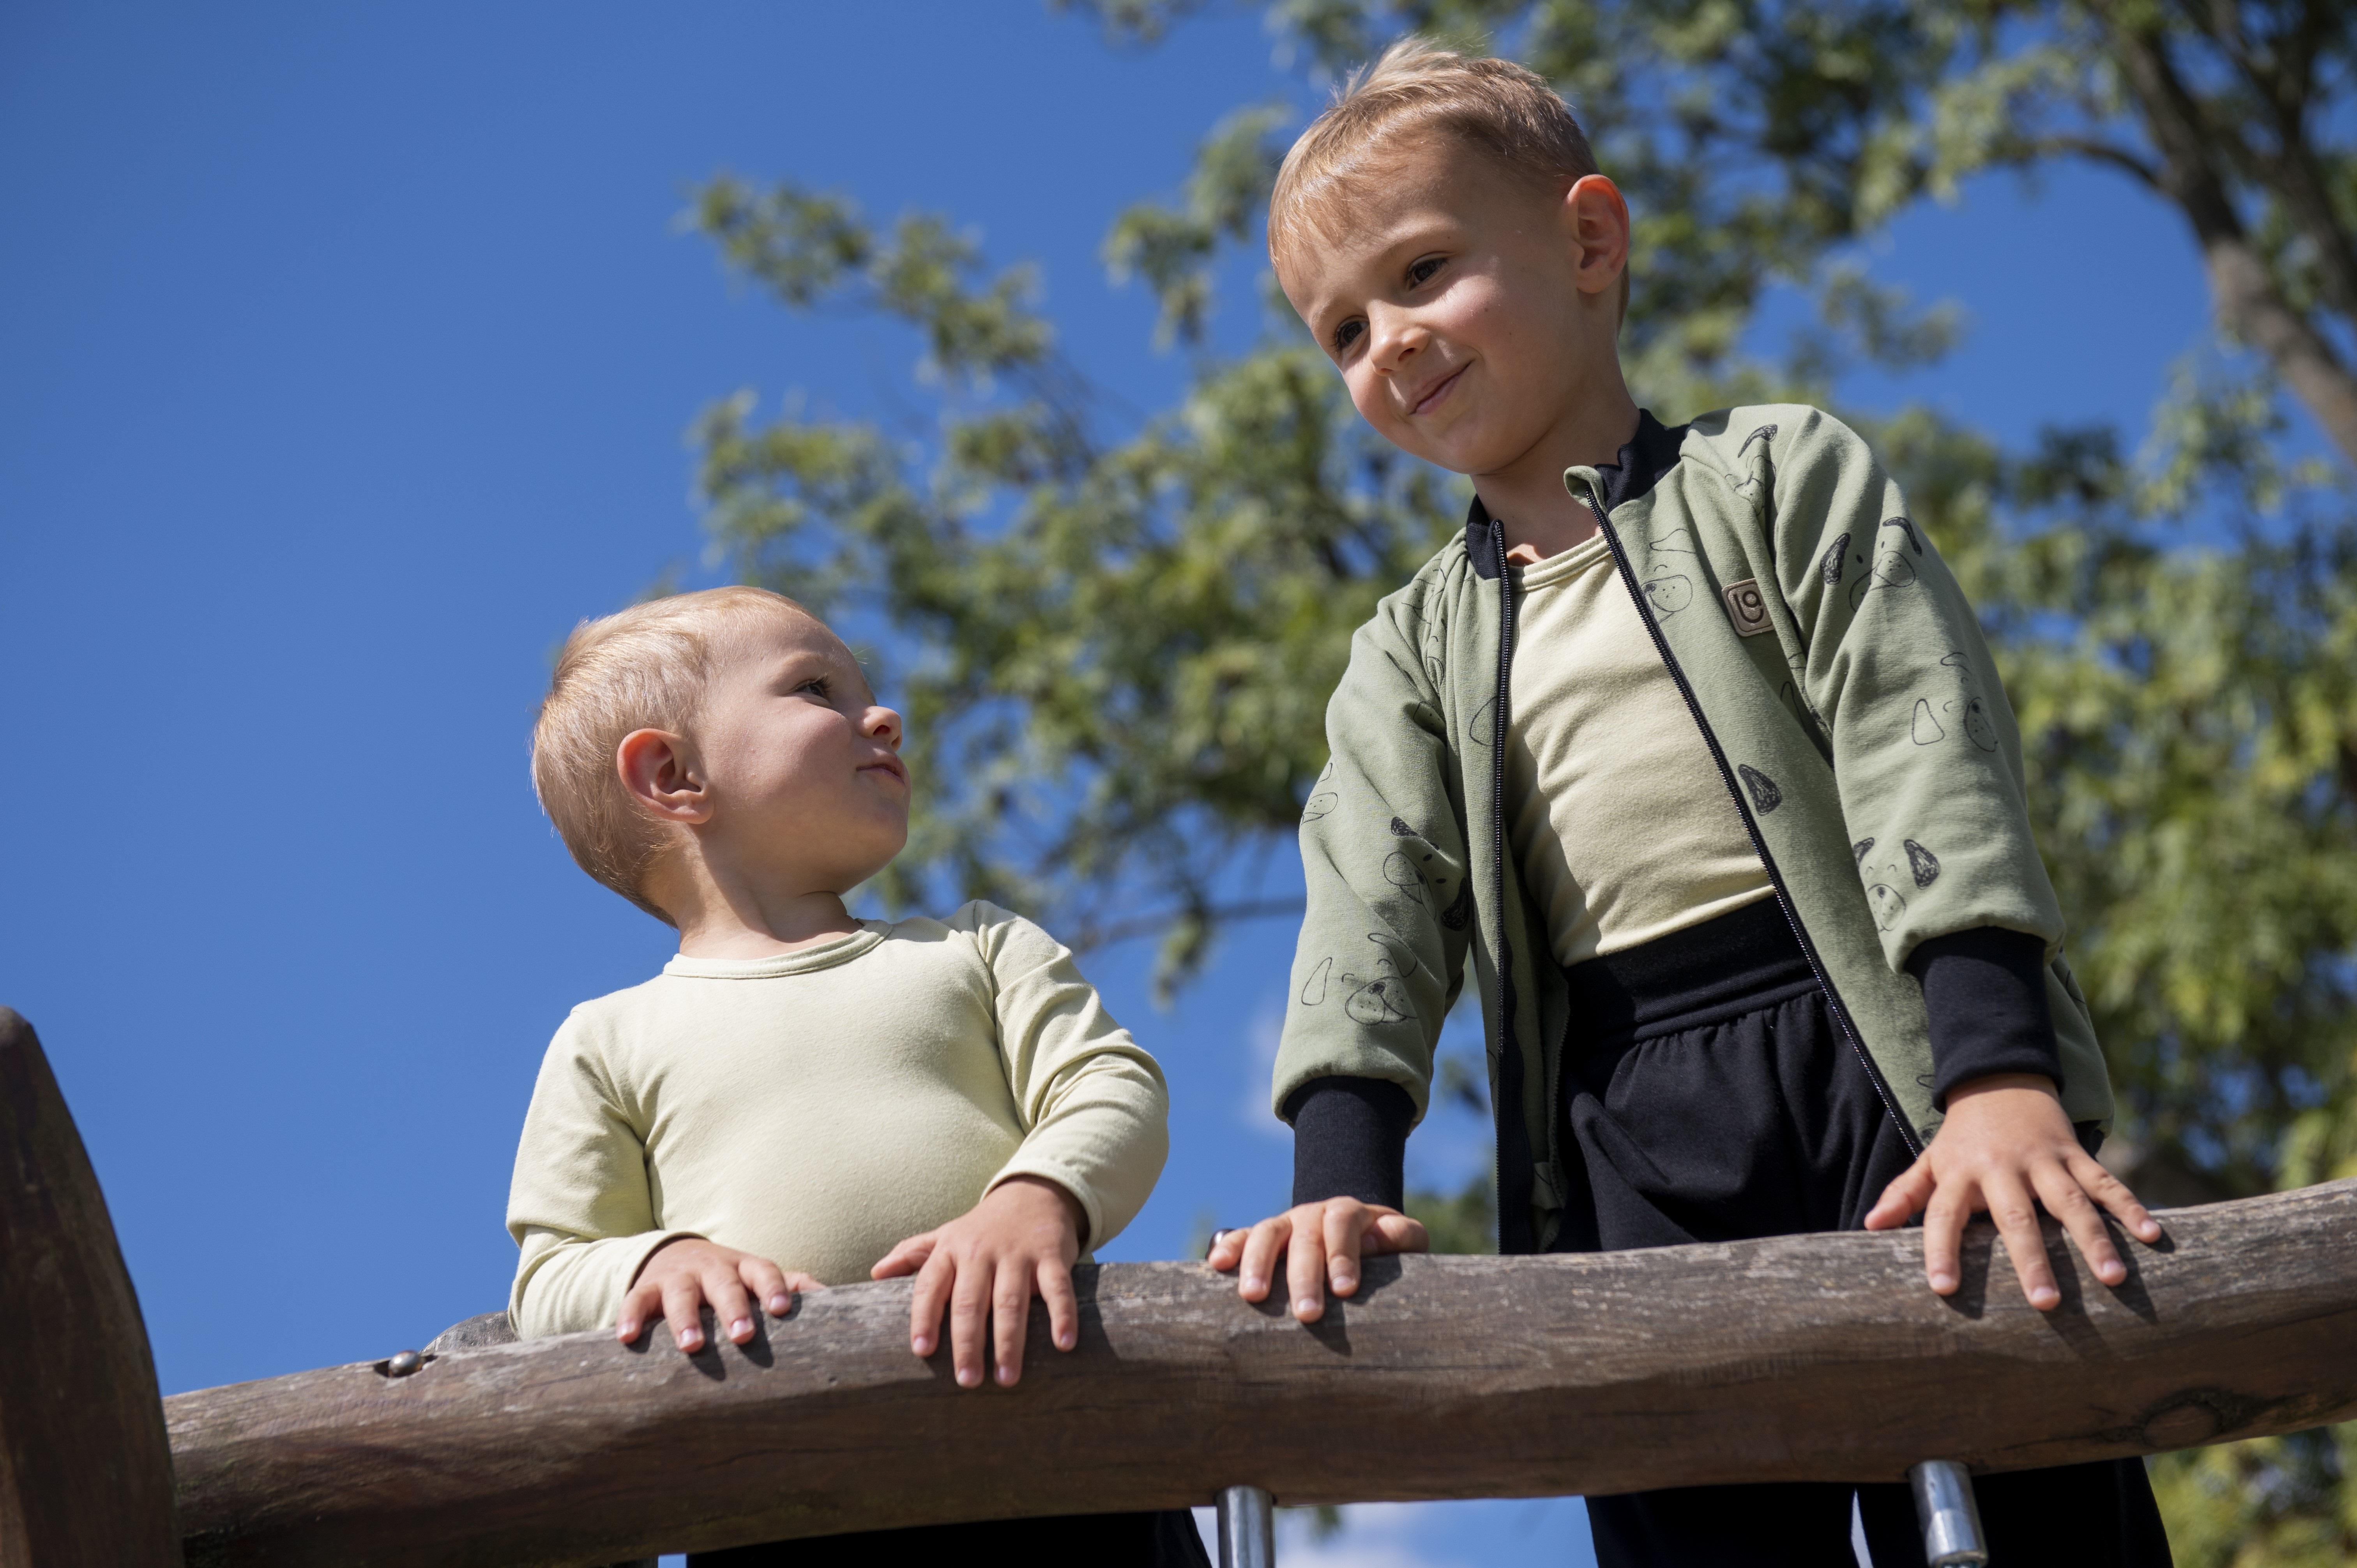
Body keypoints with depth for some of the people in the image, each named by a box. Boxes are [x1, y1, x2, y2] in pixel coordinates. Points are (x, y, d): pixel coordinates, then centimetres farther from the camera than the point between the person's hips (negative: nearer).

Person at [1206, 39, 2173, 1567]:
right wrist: (1342, 1174, -18)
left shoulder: (1780, 477, 9)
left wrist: (1998, 1073, -21)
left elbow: (1923, 742, -5)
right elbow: (1376, 906, 3)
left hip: (1881, 1056, -3)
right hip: (1629, 1143, 3)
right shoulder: (1413, 653, 19)